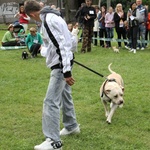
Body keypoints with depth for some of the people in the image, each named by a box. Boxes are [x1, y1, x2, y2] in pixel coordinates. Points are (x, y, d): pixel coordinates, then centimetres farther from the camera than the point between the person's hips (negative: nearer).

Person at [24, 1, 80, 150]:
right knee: (65, 95, 23)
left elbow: (61, 45, -25)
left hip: (60, 65, -11)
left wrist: (66, 71, -25)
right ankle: (71, 126, 41)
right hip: (63, 63, 11)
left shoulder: (48, 20, -20)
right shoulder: (52, 17, 11)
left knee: (50, 102, -9)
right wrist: (44, 49, 41)